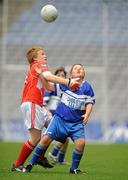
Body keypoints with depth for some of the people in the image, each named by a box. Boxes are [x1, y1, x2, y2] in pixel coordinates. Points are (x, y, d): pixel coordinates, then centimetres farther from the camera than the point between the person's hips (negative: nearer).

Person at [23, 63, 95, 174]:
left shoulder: (87, 87, -3)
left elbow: (90, 103, -3)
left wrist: (87, 114, -22)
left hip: (77, 123, 0)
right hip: (60, 119, 0)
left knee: (81, 142, -21)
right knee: (46, 139, -10)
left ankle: (74, 168, 0)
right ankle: (31, 164, 5)